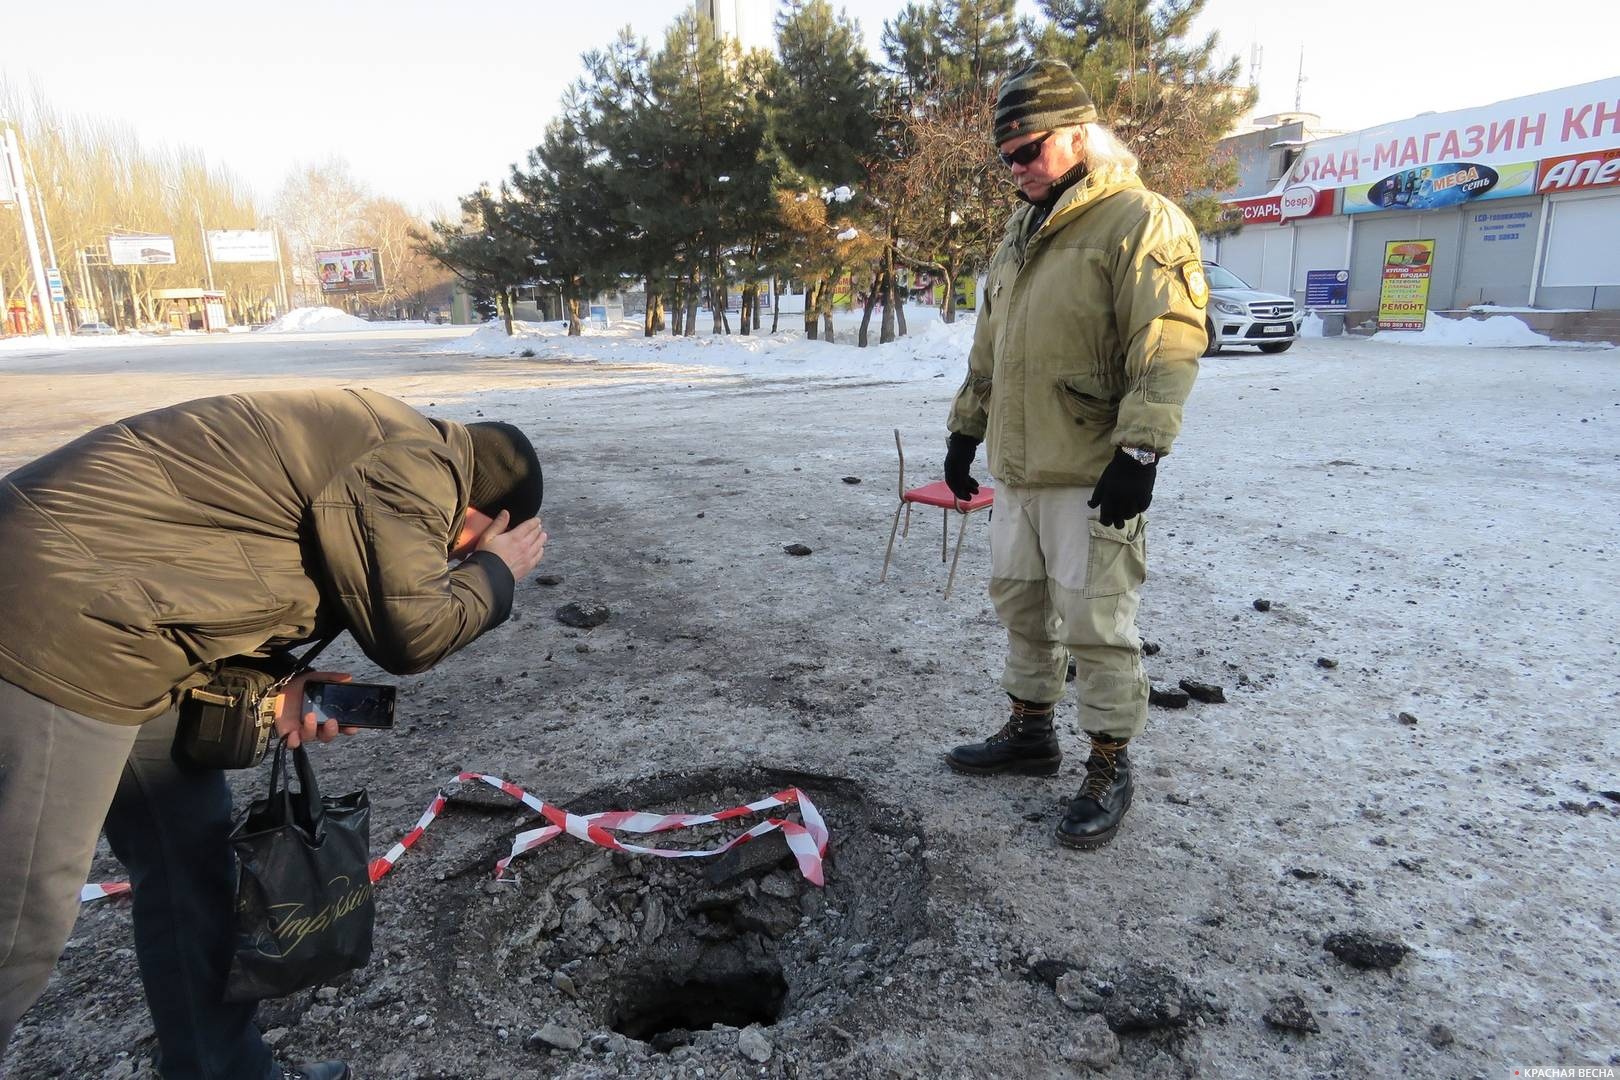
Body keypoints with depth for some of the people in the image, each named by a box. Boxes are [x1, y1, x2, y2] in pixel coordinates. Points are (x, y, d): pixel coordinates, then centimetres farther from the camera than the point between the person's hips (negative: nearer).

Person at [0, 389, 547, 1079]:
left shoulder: (376, 436, 12)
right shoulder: (420, 465, -19)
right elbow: (410, 632, -15)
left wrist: (274, 677, 6)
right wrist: (497, 571, 1)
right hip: (57, 625, -10)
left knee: (193, 859, 16)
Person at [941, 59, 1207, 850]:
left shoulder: (1139, 221, -10)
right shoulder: (1019, 236, 17)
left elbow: (1171, 346, -17)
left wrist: (1140, 451, -23)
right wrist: (965, 430, 21)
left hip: (1092, 478, -8)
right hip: (1016, 471, 8)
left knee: (1094, 624, -1)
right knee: (1022, 605, 17)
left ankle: (1110, 769, 16)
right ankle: (1031, 732, 33)